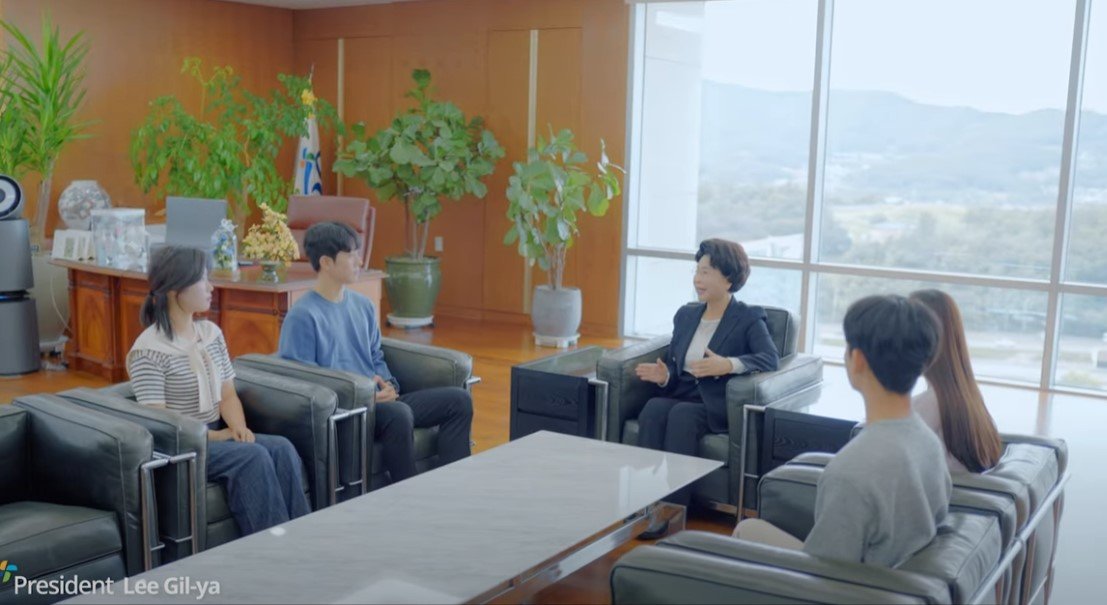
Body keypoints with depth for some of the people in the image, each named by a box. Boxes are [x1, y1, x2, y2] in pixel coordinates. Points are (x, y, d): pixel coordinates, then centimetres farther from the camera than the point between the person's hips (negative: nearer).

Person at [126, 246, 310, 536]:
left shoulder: (211, 332, 8)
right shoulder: (148, 350, -13)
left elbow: (227, 394, 9)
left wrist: (238, 427, -10)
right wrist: (214, 435, -19)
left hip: (216, 436, 6)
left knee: (281, 448, -21)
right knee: (253, 456, -30)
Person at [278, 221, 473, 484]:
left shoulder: (363, 305, 14)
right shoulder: (302, 316, -10)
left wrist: (388, 385, -2)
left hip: (378, 401, 8)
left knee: (458, 399, -3)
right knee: (398, 413, -37)